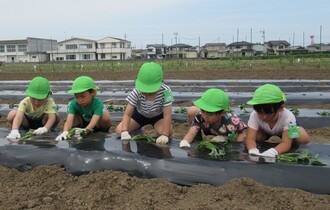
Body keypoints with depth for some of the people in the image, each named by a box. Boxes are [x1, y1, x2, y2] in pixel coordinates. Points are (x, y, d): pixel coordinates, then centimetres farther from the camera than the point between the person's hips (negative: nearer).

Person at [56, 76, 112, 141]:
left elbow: (94, 121, -46)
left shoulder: (98, 103, -34)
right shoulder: (73, 104, -26)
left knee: (105, 115, -34)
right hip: (83, 123, 3)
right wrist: (65, 132, -61)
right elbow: (69, 120, -39)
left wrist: (84, 130, -66)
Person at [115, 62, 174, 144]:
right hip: (140, 114, 2)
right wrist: (124, 132, -50)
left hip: (158, 115, -2)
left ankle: (159, 136, 5)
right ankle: (137, 129, 17)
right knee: (119, 130, -14)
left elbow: (167, 115, -36)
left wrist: (164, 135, -47)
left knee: (168, 132, -32)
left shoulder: (165, 91, -38)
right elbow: (127, 114, -33)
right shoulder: (136, 92, -34)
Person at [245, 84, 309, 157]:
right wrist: (253, 151, -67)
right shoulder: (254, 115, -37)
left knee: (304, 138, -30)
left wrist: (272, 152, -69)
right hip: (265, 132, 1)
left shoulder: (288, 117, -41)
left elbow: (286, 143, -48)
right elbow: (250, 138, -43)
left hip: (286, 130, -1)